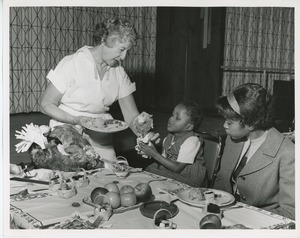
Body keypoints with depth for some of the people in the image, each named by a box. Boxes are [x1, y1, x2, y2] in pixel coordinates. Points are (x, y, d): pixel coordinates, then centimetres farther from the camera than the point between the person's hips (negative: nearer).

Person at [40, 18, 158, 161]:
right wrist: (78, 120, -25)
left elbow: (131, 115, 0)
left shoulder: (119, 72, 1)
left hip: (101, 141, 4)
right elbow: (46, 105, -11)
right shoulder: (72, 64, -14)